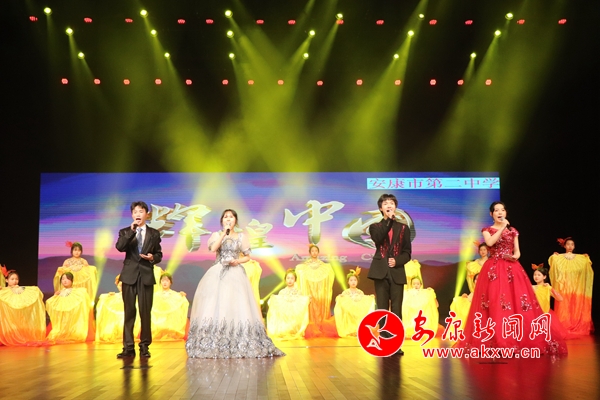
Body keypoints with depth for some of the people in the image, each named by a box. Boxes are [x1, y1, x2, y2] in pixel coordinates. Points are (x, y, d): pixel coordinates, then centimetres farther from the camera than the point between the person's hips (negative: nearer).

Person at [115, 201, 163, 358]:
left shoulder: (154, 233, 9)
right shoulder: (125, 232, 7)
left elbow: (159, 254, 10)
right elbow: (119, 247, -13)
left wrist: (153, 257, -11)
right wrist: (131, 231, -18)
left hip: (146, 276, 0)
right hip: (129, 275, 0)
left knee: (146, 312, 1)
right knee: (129, 312, 3)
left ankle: (144, 346, 10)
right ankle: (128, 347, 8)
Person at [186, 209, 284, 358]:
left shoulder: (241, 236, 10)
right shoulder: (216, 235, 9)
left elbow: (247, 257, 13)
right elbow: (213, 248, -11)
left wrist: (238, 261, -6)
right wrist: (224, 234, -13)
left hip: (235, 274, 0)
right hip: (218, 274, 0)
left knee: (237, 307, -6)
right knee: (215, 306, -6)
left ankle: (241, 346, -2)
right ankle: (212, 346, -3)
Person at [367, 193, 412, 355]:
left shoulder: (403, 228, 12)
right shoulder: (375, 226, 10)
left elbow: (407, 252, 8)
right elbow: (378, 239, -13)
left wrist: (397, 261, -11)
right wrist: (389, 220, -14)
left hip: (397, 272, 0)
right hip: (381, 272, 0)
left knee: (396, 309, -3)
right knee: (382, 310, 1)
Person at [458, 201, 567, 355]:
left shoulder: (513, 231, 15)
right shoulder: (487, 230, 7)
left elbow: (517, 252, 13)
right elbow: (490, 243, -14)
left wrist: (515, 256, -10)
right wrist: (502, 227, -12)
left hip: (512, 269, 3)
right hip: (493, 270, -2)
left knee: (517, 303, -6)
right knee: (494, 304, -10)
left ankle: (519, 340, -2)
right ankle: (495, 341, -7)